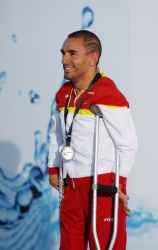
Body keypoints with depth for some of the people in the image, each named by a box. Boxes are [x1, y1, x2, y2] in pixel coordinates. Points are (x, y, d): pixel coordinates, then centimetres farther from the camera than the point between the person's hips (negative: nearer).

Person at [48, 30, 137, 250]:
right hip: (71, 186, 8)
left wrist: (118, 183, -12)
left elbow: (128, 145, -13)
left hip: (104, 185, -7)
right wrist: (53, 169, 18)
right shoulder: (64, 95, 8)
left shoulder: (109, 97, -15)